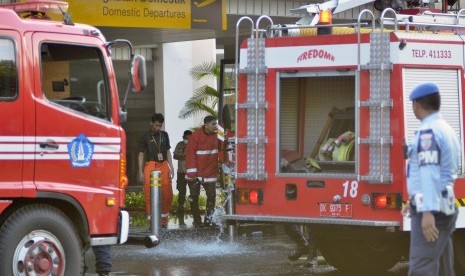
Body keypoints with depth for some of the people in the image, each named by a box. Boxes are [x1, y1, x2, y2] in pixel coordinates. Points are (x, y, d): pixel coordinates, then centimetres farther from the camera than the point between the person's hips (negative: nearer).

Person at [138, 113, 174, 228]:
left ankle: (164, 219, 9)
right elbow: (141, 154, 4)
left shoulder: (164, 135, 15)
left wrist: (171, 167, 10)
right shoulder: (145, 137, 4)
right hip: (150, 166, -3)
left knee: (167, 194, -3)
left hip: (163, 166, 3)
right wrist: (140, 171, -2)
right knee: (150, 194, -6)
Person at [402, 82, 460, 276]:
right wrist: (415, 201, 32)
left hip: (432, 210, -10)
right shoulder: (446, 130, 19)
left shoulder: (428, 132, -13)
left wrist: (428, 212, -29)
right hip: (445, 208, 10)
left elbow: (430, 174, -22)